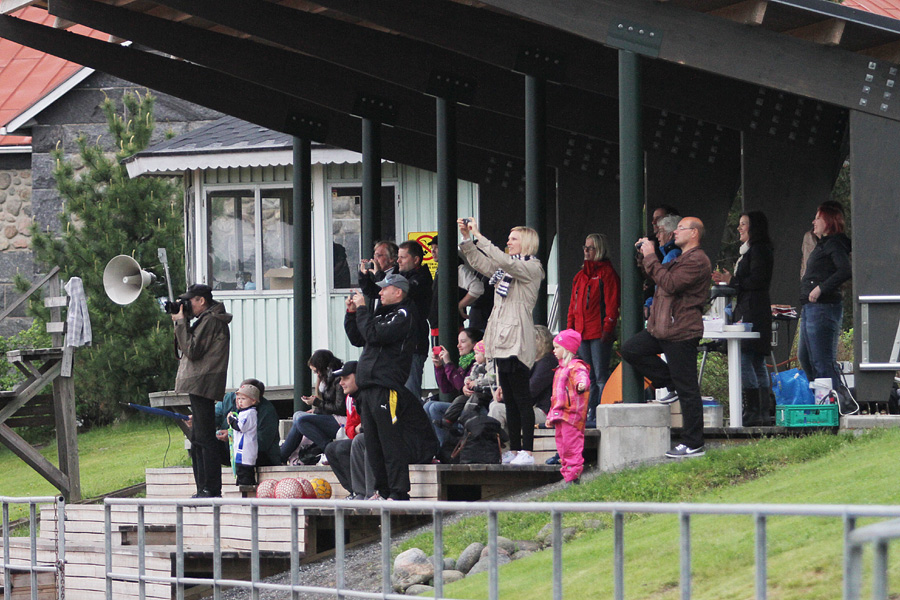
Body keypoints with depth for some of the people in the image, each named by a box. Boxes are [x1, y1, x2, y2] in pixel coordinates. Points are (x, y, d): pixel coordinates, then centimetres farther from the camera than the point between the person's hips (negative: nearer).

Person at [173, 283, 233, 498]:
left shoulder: (211, 321, -11)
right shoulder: (209, 320, 21)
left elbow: (192, 350, -16)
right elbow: (188, 348, 24)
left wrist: (181, 322, -10)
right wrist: (180, 324, 14)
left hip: (202, 385, -11)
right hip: (200, 386, 11)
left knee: (204, 438, -11)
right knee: (198, 440, 13)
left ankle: (211, 489, -12)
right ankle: (204, 489, 15)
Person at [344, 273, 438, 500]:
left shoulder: (403, 315, -6)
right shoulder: (383, 313, 22)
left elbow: (375, 334, -18)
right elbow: (358, 339, 26)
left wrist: (362, 309, -9)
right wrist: (352, 313, 14)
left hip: (387, 388, -9)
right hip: (368, 387, 9)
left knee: (391, 443, -10)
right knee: (373, 445, 10)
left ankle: (399, 493, -11)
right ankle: (383, 491, 16)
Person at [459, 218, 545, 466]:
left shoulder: (531, 268, -5)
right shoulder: (505, 268, 20)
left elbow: (504, 262, -20)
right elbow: (479, 262, 21)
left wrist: (479, 237, -17)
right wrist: (466, 237, 8)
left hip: (518, 341, -9)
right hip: (502, 340, 9)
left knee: (521, 397, -10)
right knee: (509, 399, 8)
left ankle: (527, 452, -11)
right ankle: (514, 450, 9)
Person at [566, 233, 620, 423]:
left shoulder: (606, 272, -3)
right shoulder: (581, 275, 20)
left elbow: (612, 303, -10)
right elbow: (573, 304, 22)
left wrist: (608, 328, -17)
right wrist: (570, 327, 13)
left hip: (599, 334, -8)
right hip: (582, 334, 8)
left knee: (601, 377, -7)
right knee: (588, 378, 10)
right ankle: (590, 414, 13)